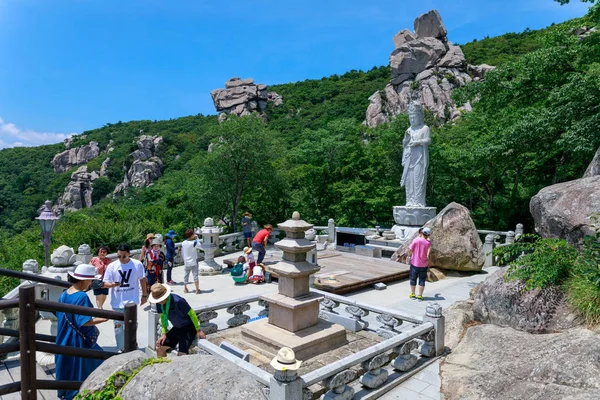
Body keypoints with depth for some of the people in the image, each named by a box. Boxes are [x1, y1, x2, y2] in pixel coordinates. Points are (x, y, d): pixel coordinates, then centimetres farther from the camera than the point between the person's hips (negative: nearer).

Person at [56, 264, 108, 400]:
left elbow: (60, 317, 12)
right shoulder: (82, 297, -24)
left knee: (67, 367, 23)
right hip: (79, 341, -8)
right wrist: (104, 318, -23)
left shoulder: (64, 294, 2)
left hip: (64, 340, 8)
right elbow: (84, 322, -26)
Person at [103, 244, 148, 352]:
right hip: (117, 302, 2)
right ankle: (120, 349, 28)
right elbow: (105, 283, -1)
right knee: (118, 326, 12)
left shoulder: (137, 264, -5)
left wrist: (144, 295, 11)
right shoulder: (112, 266, -4)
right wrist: (112, 284, -24)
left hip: (131, 301, -2)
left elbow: (143, 280, 7)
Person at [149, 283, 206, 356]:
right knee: (159, 348, 1)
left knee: (181, 354, -19)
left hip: (189, 328, -7)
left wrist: (198, 330, -11)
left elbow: (192, 313, -20)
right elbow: (163, 317, 8)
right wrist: (164, 333, 0)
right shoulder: (159, 303, -10)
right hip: (176, 328, 7)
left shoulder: (178, 301, -31)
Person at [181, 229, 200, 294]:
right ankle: (197, 289, -1)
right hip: (193, 262, -5)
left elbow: (182, 252, 7)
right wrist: (197, 238, 0)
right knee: (195, 275, -2)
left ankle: (185, 288, 25)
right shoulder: (193, 243, -20)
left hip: (186, 262, 5)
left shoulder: (183, 243, -1)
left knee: (186, 275, 17)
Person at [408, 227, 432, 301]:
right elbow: (428, 254, -13)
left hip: (414, 263, 0)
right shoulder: (428, 243, -10)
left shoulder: (416, 240, -12)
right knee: (422, 280, 12)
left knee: (413, 279, 15)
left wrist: (409, 255, 8)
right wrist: (427, 259, 7)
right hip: (424, 265, 0)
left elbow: (410, 249, -10)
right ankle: (420, 296, 15)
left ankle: (412, 294, 23)